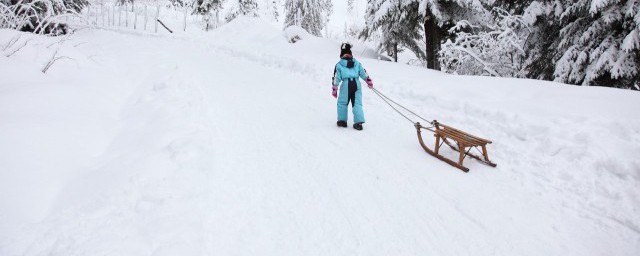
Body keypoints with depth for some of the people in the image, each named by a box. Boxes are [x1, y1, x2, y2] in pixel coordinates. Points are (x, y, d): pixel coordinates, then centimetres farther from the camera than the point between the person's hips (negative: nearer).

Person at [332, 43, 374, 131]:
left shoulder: (339, 65, 7)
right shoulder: (357, 63, 16)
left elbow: (336, 78, 4)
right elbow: (363, 73, 17)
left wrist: (334, 89, 8)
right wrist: (369, 81, 28)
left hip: (346, 84, -3)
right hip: (357, 84, 3)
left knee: (342, 103, 12)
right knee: (357, 103, 4)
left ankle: (342, 120, 16)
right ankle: (359, 122, -4)